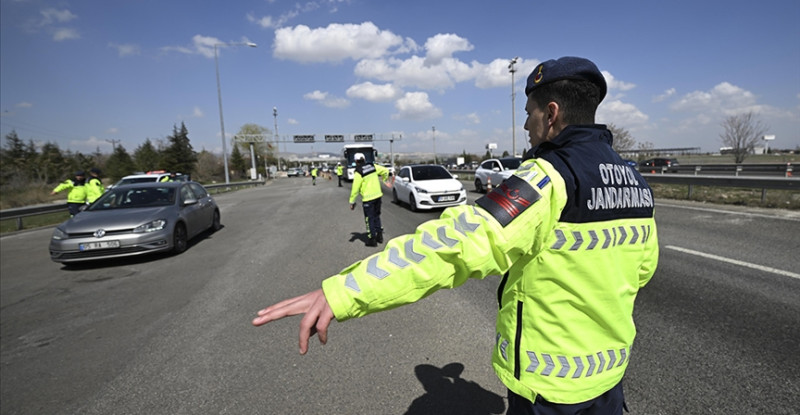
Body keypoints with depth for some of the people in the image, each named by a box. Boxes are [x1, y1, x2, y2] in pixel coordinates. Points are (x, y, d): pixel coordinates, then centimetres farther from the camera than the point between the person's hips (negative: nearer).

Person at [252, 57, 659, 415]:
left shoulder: (552, 179, -26)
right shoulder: (636, 181, 1)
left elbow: (458, 241, -39)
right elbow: (643, 265, 13)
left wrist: (344, 292, -43)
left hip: (549, 382, -7)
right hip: (609, 365, 7)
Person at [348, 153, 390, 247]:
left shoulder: (358, 173, -14)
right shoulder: (373, 166, 1)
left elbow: (355, 189, -15)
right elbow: (385, 170, 8)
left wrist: (352, 201, -7)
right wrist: (384, 179, 27)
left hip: (368, 198, -6)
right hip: (378, 195, 6)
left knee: (369, 219, 4)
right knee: (377, 216, 19)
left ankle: (372, 239, 8)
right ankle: (379, 236, 25)